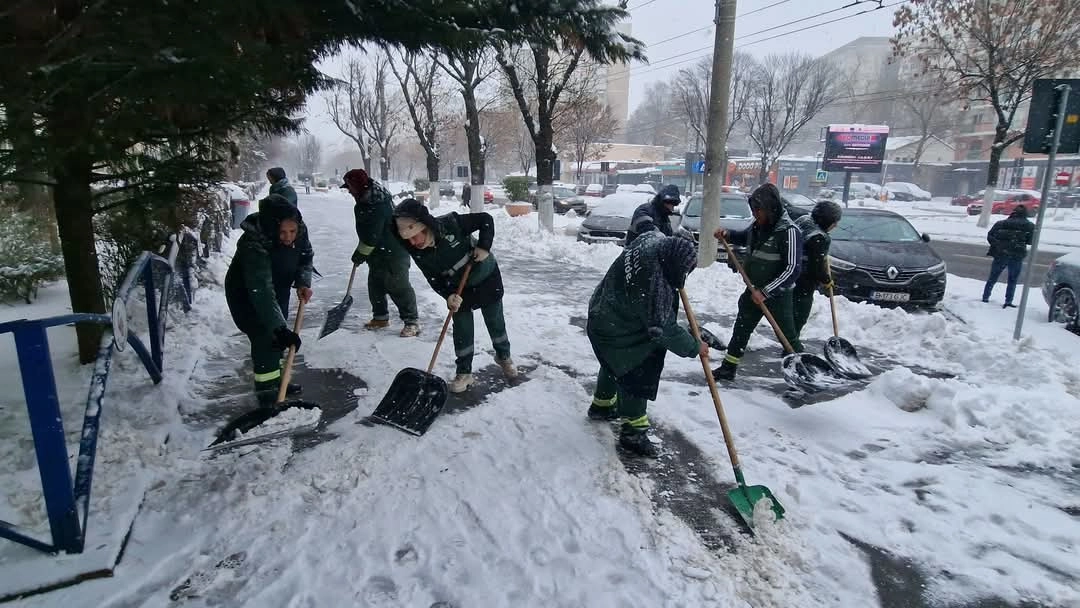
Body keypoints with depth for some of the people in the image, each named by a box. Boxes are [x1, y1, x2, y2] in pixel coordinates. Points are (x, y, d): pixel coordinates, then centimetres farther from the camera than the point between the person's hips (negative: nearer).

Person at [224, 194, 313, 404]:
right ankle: (267, 391, 0)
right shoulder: (254, 245, -41)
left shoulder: (299, 231, -22)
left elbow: (306, 256, 0)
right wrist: (281, 328, -49)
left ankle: (274, 380, 36)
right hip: (246, 295, -7)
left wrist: (303, 282, -16)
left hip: (278, 289, 7)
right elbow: (262, 293, -45)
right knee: (265, 339, -12)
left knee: (277, 337, 17)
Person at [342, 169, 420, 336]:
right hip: (378, 253, 11)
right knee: (375, 285, 16)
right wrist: (362, 251, 17)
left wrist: (361, 253, -13)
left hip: (393, 252, -10)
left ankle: (412, 321, -1)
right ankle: (381, 317, 30)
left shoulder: (377, 204, -24)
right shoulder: (365, 198, 10)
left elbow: (372, 235, -24)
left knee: (398, 286, -8)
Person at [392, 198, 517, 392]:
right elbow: (434, 280, -14)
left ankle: (504, 356, 37)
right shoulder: (418, 253, -20)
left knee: (495, 321, 12)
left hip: (486, 277, -2)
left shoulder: (451, 224, -32)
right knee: (462, 328, 0)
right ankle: (464, 372, 16)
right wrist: (449, 296, -31)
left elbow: (486, 220, -21)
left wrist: (484, 246, -31)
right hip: (459, 288, 2)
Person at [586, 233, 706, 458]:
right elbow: (663, 330, -27)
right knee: (637, 377, -2)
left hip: (606, 317, 10)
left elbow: (654, 229, 14)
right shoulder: (653, 285, -37)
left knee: (614, 365, 28)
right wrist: (694, 347, -15)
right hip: (616, 333, -10)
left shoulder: (653, 241, -14)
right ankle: (633, 432, 9)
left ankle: (602, 405, 50)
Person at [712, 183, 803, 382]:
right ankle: (728, 368, 28)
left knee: (788, 336, 1)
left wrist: (765, 292, -27)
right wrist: (727, 235, 1)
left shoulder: (789, 231, -22)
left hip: (778, 295, -7)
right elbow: (745, 237, 23)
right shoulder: (758, 225, -1)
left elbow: (792, 269, -25)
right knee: (741, 330, 15)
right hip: (754, 291, 7)